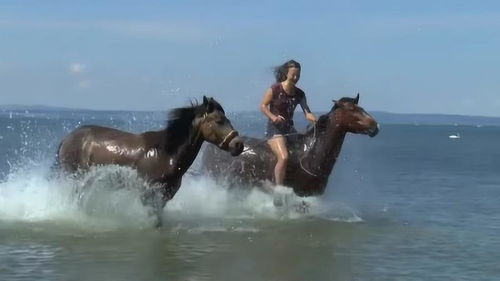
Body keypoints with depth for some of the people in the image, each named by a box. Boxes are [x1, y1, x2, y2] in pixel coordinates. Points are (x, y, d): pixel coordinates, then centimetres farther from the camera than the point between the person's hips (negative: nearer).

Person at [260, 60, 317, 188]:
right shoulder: (275, 89, -7)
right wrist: (273, 117, -21)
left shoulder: (299, 94, 6)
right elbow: (263, 106, -3)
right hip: (275, 129, -6)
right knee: (283, 157, -28)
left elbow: (307, 112, -2)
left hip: (290, 129, 6)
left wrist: (315, 120, -23)